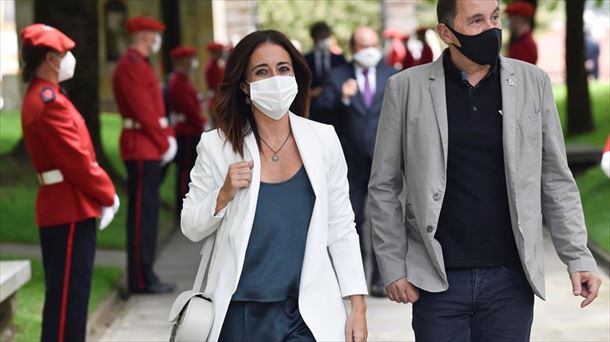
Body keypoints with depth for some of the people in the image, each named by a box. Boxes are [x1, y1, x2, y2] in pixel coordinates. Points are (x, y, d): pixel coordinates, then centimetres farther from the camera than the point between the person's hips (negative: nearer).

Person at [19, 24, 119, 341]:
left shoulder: (39, 96, 14)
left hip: (63, 207, 10)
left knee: (68, 292, 16)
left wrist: (103, 191, 10)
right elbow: (77, 161, -19)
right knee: (68, 294, -6)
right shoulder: (50, 102, -18)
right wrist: (107, 195, -7)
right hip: (70, 210, -10)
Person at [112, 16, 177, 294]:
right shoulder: (132, 67, -15)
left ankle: (144, 274, 16)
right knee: (143, 212, -7)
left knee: (146, 211, 12)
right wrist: (163, 145, -13)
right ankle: (141, 279, -5)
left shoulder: (140, 65, 18)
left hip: (149, 148, 10)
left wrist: (169, 137, 8)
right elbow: (144, 112, -19)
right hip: (142, 148, -10)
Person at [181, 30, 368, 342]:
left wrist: (357, 305, 2)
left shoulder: (323, 140, 3)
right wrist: (224, 195, -12)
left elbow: (341, 228, 6)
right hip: (242, 316, 0)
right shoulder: (217, 146, 0)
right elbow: (191, 228, 6)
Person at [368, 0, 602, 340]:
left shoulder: (533, 82, 4)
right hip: (438, 280, -1)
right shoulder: (407, 88, 0)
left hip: (510, 278, 1)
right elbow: (384, 187, 4)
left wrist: (578, 257, 0)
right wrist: (393, 268, -1)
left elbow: (556, 180, 7)